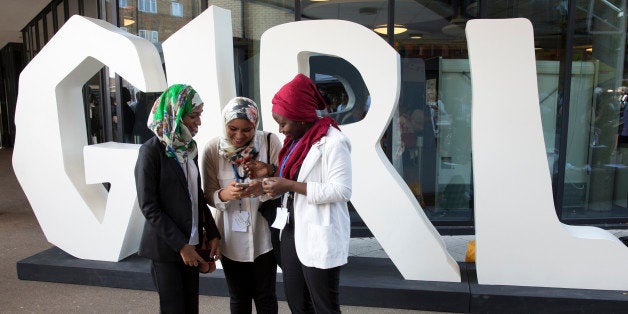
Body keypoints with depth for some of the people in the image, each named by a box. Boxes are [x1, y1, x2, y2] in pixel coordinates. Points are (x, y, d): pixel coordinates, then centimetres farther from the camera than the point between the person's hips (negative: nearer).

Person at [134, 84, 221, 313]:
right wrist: (181, 245, -15)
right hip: (166, 248, -6)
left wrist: (212, 234, 2)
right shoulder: (152, 150, -13)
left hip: (191, 244, 6)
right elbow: (149, 206, -15)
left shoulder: (189, 147, 6)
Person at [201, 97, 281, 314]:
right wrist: (224, 194, -25)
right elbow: (209, 195, -2)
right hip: (231, 238, 1)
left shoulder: (270, 142, -10)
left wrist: (264, 188, -27)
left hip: (262, 236, -1)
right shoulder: (213, 149, -8)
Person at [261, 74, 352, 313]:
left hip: (319, 238, -9)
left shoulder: (332, 142, -16)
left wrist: (291, 186, -21)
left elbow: (341, 190, -22)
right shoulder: (297, 140, 11)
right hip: (292, 231, 9)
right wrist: (278, 186, 3)